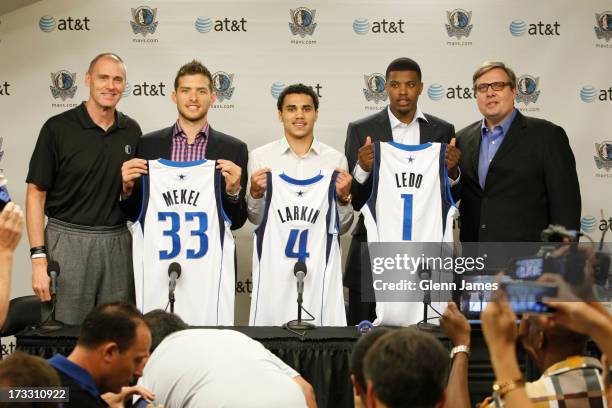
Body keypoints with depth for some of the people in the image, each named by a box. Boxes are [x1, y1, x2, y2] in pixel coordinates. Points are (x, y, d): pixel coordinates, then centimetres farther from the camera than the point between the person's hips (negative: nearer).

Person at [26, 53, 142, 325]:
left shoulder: (131, 131, 9)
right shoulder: (58, 128, -4)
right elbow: (36, 194, -5)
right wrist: (38, 257, -11)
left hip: (118, 243, 4)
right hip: (68, 240, -4)